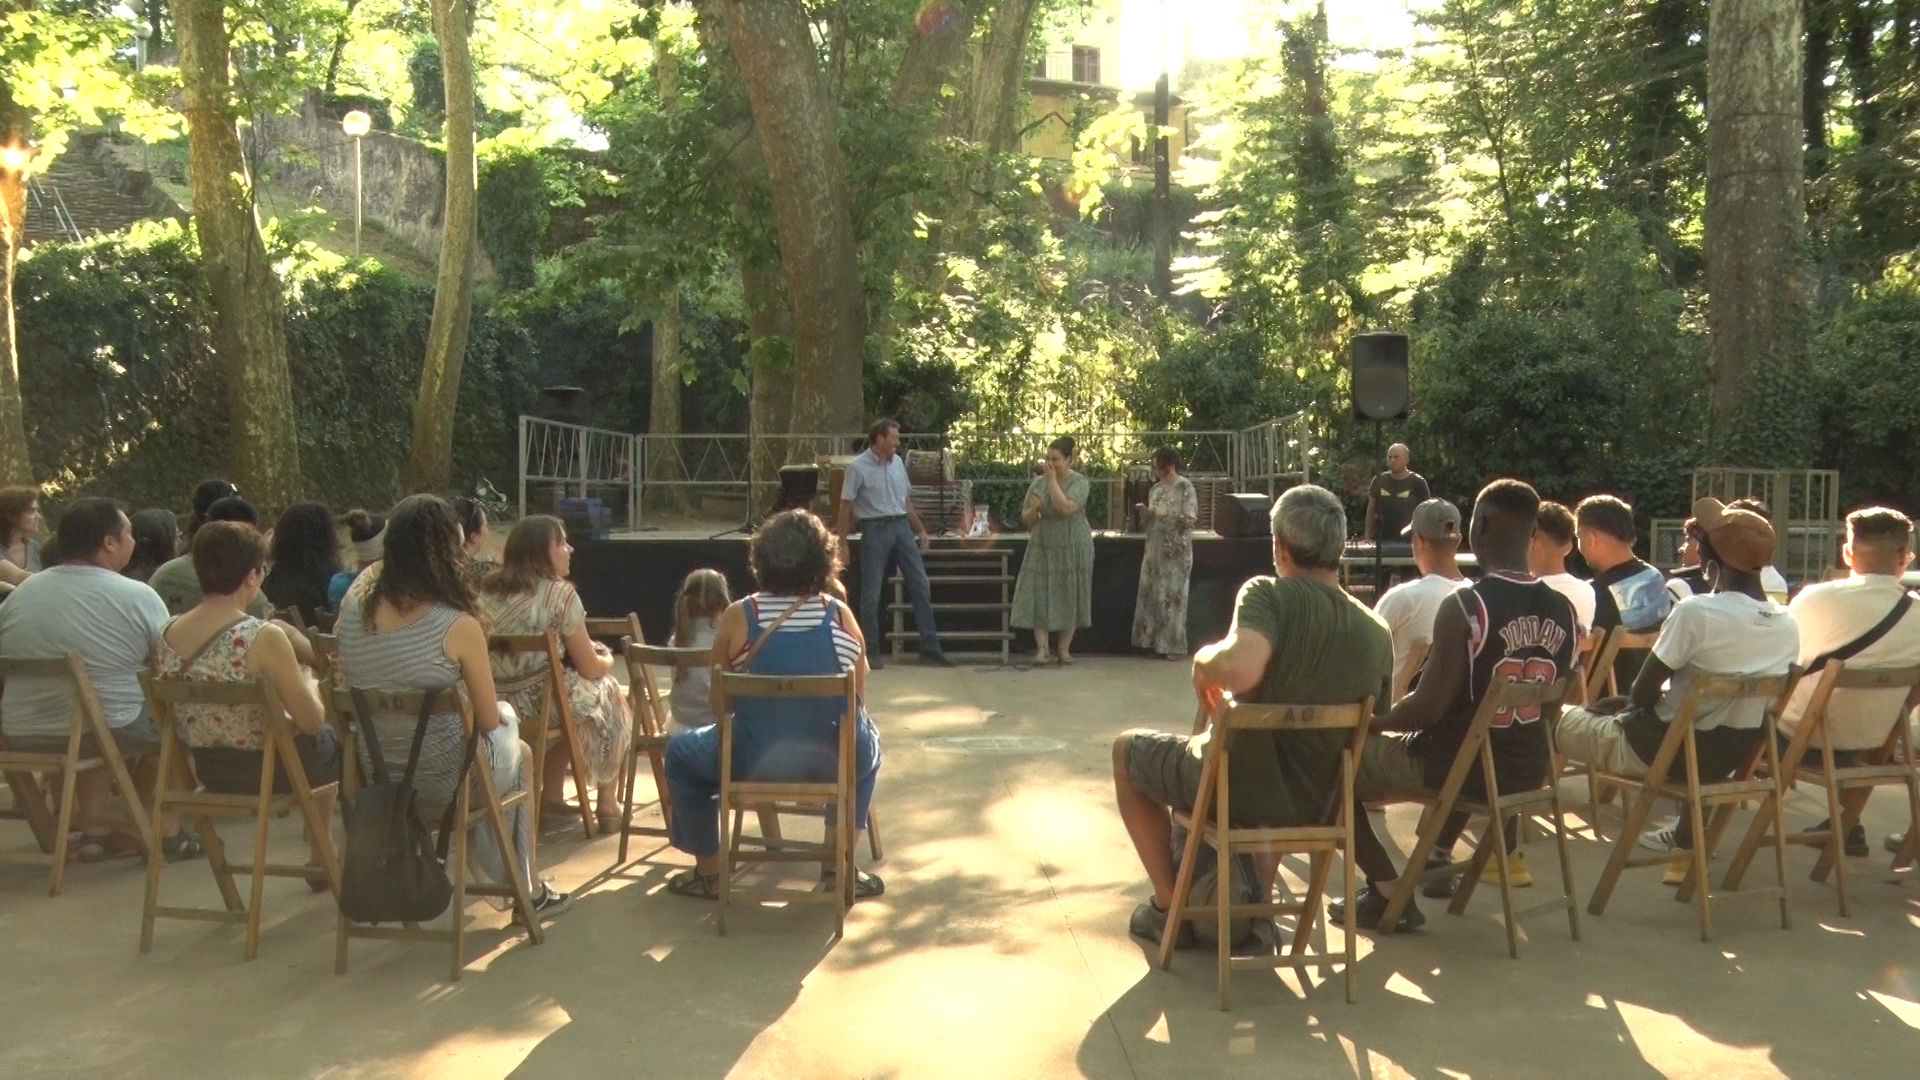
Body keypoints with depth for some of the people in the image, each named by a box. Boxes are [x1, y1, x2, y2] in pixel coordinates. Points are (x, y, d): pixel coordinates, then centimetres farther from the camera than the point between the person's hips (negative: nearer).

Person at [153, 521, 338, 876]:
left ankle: (319, 857, 42)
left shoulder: (165, 635, -7)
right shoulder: (263, 638, -26)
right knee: (340, 739, 25)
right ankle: (321, 860, 35)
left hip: (208, 771, 6)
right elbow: (312, 722, -20)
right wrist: (310, 686, 2)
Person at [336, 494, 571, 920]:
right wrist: (501, 713, 11)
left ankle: (499, 870, 41)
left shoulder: (351, 615, -6)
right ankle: (527, 888, 38)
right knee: (519, 754, 29)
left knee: (502, 741, 32)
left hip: (375, 775, 5)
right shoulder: (458, 626, -22)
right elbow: (488, 721, -13)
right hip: (443, 778, -5)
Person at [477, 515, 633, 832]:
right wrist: (608, 660, 17)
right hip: (540, 703, -6)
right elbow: (590, 668, -7)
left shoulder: (488, 588, 7)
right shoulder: (560, 593, -12)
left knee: (566, 676, 32)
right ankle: (608, 804, 25)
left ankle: (552, 794, 32)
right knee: (608, 691, 21)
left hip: (493, 703, 7)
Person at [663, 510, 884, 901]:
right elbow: (859, 708, 5)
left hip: (753, 765, -1)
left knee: (681, 751, 29)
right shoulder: (841, 616, -2)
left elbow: (720, 707, 1)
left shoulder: (738, 617, -5)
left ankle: (708, 872, 33)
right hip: (833, 763, 1)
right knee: (868, 743, 37)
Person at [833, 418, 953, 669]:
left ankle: (930, 648, 8)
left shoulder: (897, 462, 10)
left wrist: (920, 529, 16)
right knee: (872, 592, 0)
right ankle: (871, 651, 10)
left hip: (902, 526, 6)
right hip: (875, 528, -6)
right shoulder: (858, 467, -7)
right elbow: (846, 506, -7)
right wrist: (842, 543, -10)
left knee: (920, 585, 3)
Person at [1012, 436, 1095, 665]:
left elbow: (1066, 508, -26)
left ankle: (1065, 649, 11)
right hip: (1042, 548, 3)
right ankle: (1041, 648, -4)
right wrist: (1033, 509, -13)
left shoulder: (1079, 482, -7)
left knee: (1068, 597, 2)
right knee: (1038, 596, -6)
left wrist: (1052, 480, -21)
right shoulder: (1037, 483, 5)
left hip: (1072, 549, -3)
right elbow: (1026, 520, 9)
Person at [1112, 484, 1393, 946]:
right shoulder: (1378, 634, -3)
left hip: (1235, 785, -5)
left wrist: (1202, 658, -17)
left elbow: (1237, 669, -40)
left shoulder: (1270, 595, -21)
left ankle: (1169, 906, 24)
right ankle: (1258, 894, 34)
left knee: (1127, 749, 24)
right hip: (1312, 806, 6)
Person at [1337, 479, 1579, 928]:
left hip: (1455, 768, -7)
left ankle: (1387, 893, 6)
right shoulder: (1564, 610, -4)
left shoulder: (1464, 606, -23)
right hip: (1531, 771, 7)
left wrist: (1372, 723, -3)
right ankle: (1438, 860, 38)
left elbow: (1429, 708, -22)